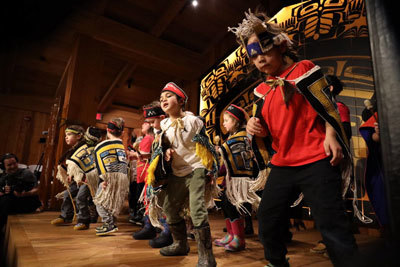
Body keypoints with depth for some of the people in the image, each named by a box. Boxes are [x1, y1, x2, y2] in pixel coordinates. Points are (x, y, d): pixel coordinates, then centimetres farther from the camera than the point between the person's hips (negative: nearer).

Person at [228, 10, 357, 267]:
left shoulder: (303, 70, -1)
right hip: (282, 164, 7)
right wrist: (256, 127, -5)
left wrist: (331, 136, -15)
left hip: (316, 161, -6)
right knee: (268, 220, 14)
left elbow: (328, 105, -2)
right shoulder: (262, 90, 13)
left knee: (332, 226, -6)